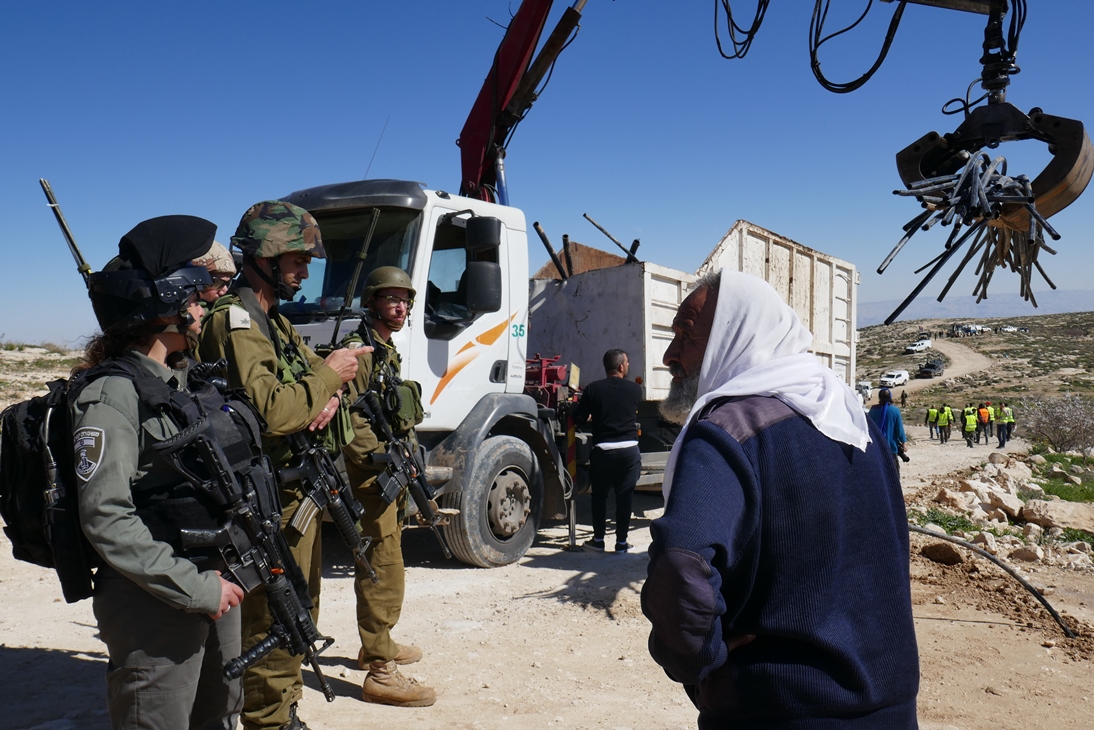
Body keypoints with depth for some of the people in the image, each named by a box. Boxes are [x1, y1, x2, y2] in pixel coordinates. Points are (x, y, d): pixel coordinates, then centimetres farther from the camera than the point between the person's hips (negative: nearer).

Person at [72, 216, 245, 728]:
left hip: (213, 586, 9)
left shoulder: (181, 380, 10)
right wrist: (195, 588, -20)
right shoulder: (112, 393, -17)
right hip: (156, 606, -9)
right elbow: (105, 518, -22)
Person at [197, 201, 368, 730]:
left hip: (296, 493, 11)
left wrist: (329, 397, -8)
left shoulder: (274, 321, 16)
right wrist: (328, 376, -17)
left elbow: (310, 375, 14)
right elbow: (266, 412, -28)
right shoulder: (234, 321, -17)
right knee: (271, 623, -2)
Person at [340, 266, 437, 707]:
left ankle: (376, 645, 35)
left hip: (392, 476, 10)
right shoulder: (359, 350, -12)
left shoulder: (388, 352, 18)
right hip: (371, 477, -10)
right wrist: (381, 459, -24)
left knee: (380, 567, 20)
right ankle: (380, 673, -6)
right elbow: (349, 419, -21)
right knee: (386, 572, -10)